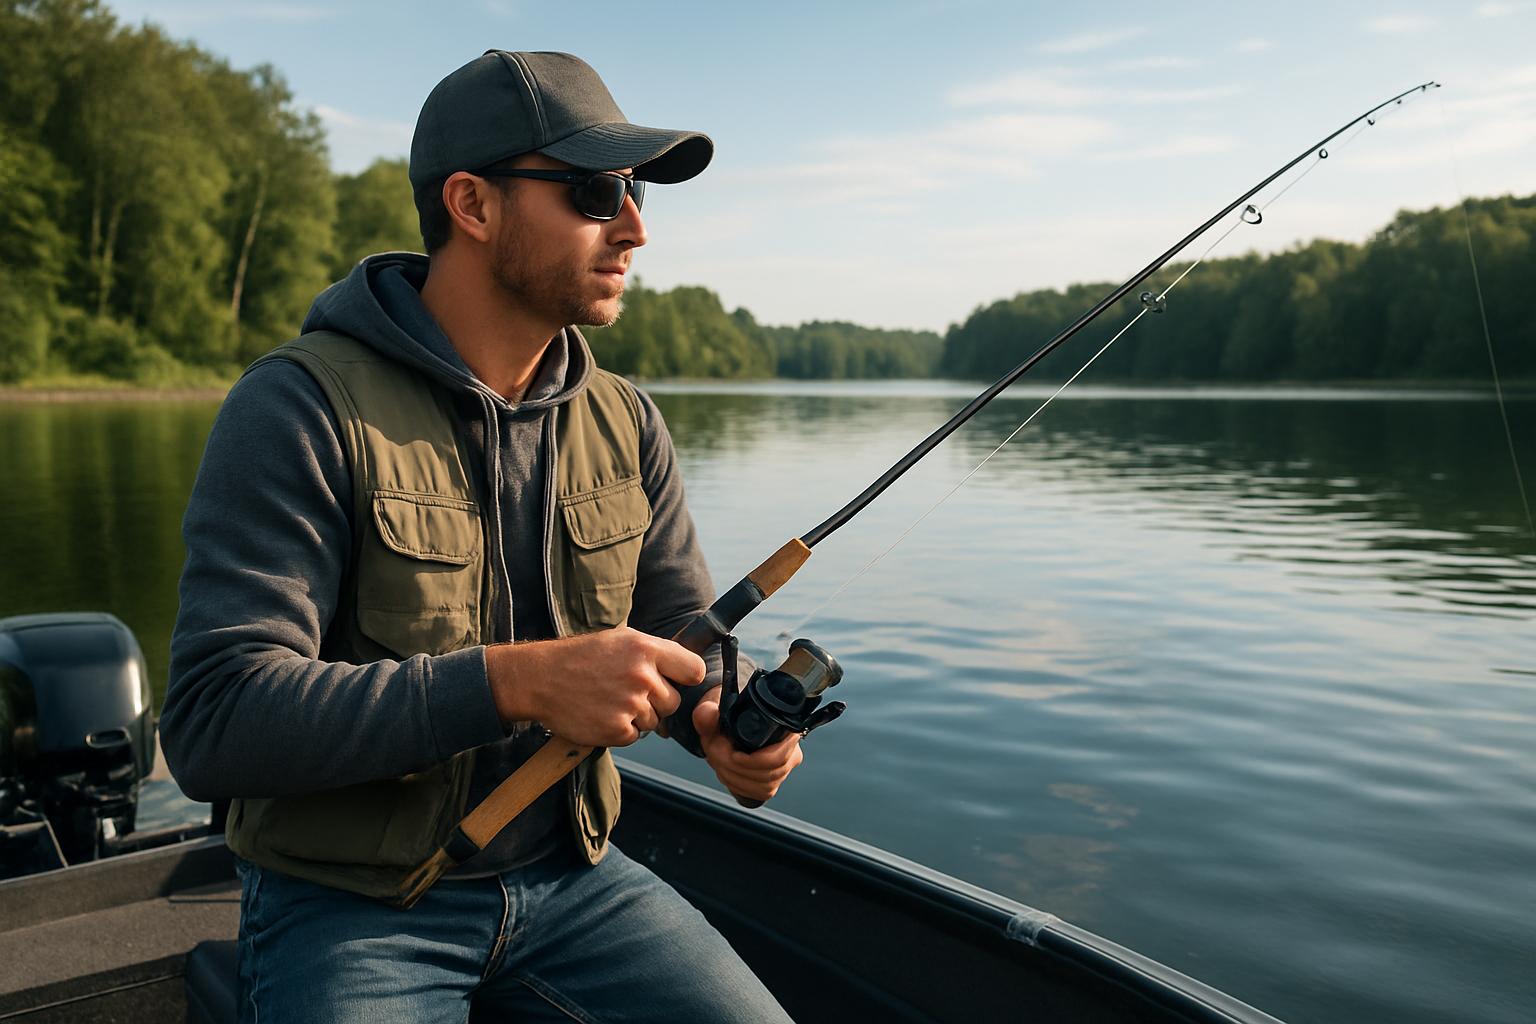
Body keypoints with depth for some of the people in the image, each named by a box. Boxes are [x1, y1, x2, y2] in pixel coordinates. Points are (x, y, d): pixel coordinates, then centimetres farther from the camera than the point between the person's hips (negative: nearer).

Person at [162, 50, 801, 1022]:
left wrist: (727, 718, -16)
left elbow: (687, 638, 8)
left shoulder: (626, 423, 2)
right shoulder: (302, 407, -16)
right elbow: (213, 721, -23)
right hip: (347, 900, -4)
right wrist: (518, 681, -32)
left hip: (566, 872, 5)